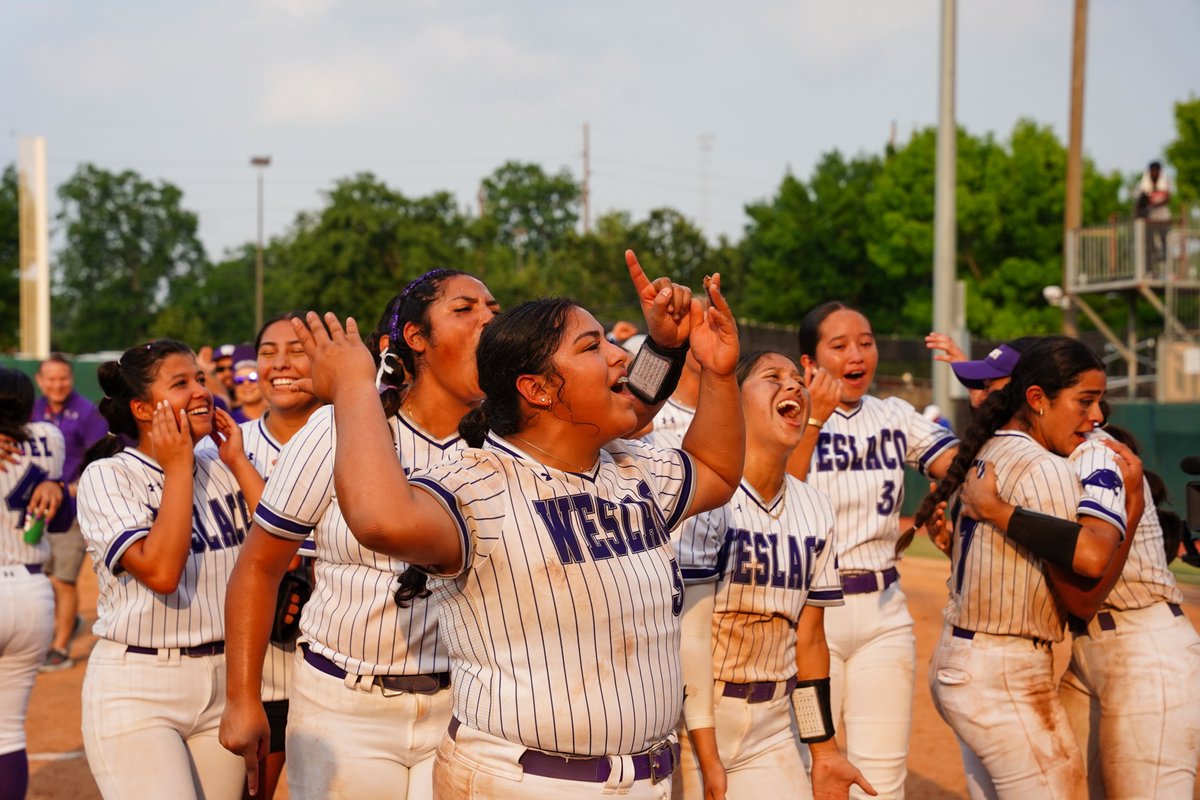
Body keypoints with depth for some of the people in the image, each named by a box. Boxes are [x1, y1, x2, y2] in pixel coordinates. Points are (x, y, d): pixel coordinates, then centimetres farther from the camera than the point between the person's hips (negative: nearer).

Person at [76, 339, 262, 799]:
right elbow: (160, 571, -21)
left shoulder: (222, 468, 8)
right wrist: (177, 468, -13)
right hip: (136, 690, -5)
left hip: (223, 682, 5)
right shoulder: (107, 477, -7)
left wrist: (237, 461, -2)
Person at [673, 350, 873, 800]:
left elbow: (809, 638, 11)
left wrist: (824, 752, 12)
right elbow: (691, 632, -15)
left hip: (771, 730, 5)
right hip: (692, 717, -5)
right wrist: (708, 760, -17)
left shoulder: (816, 510, 6)